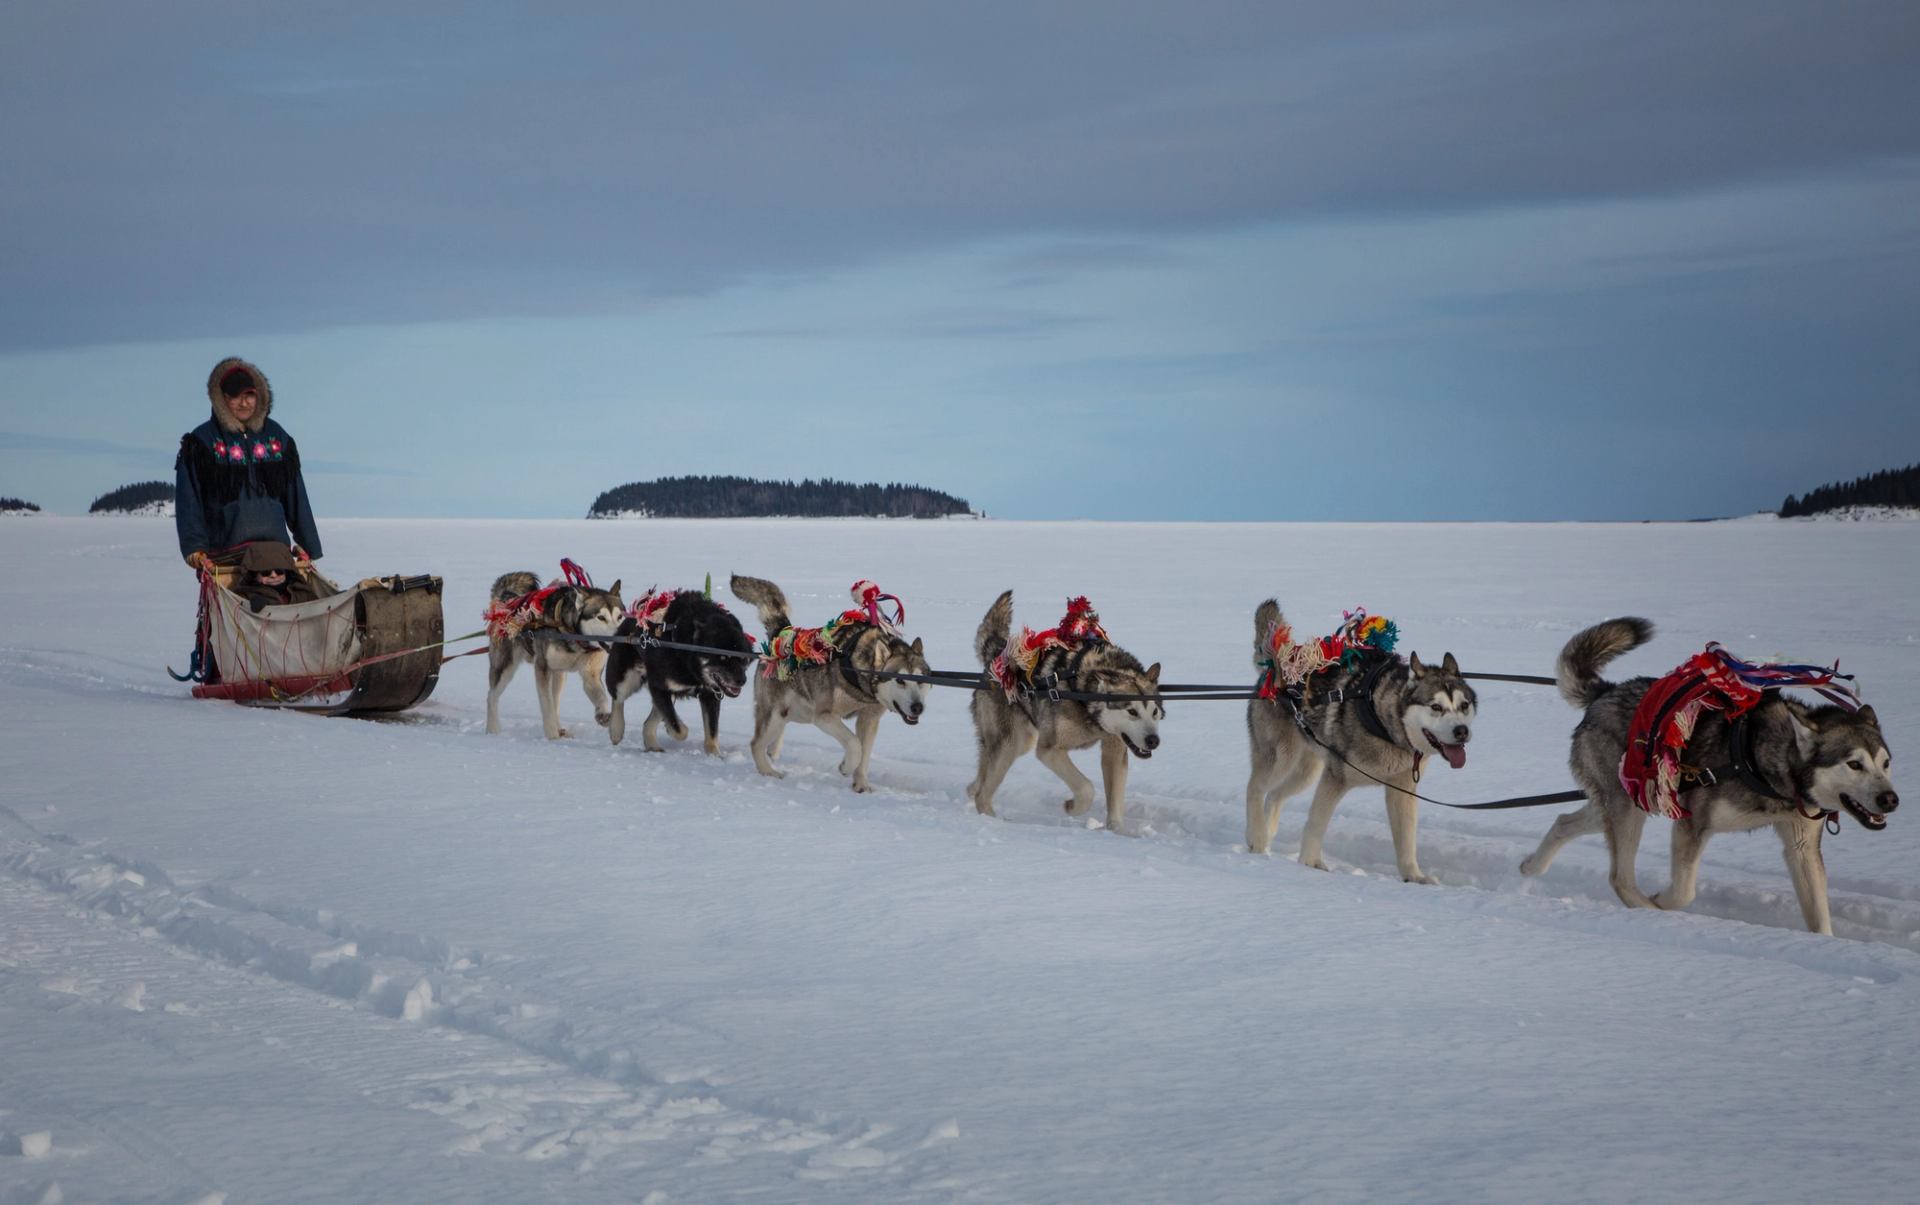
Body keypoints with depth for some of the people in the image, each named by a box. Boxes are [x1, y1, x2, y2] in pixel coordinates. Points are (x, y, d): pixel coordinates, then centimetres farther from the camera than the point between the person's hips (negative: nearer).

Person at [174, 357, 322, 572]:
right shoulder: (201, 441, 4)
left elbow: (295, 496, 17)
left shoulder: (277, 437, 14)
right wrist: (194, 547, -12)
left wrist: (308, 546, 14)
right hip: (223, 552, -3)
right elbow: (188, 501, 0)